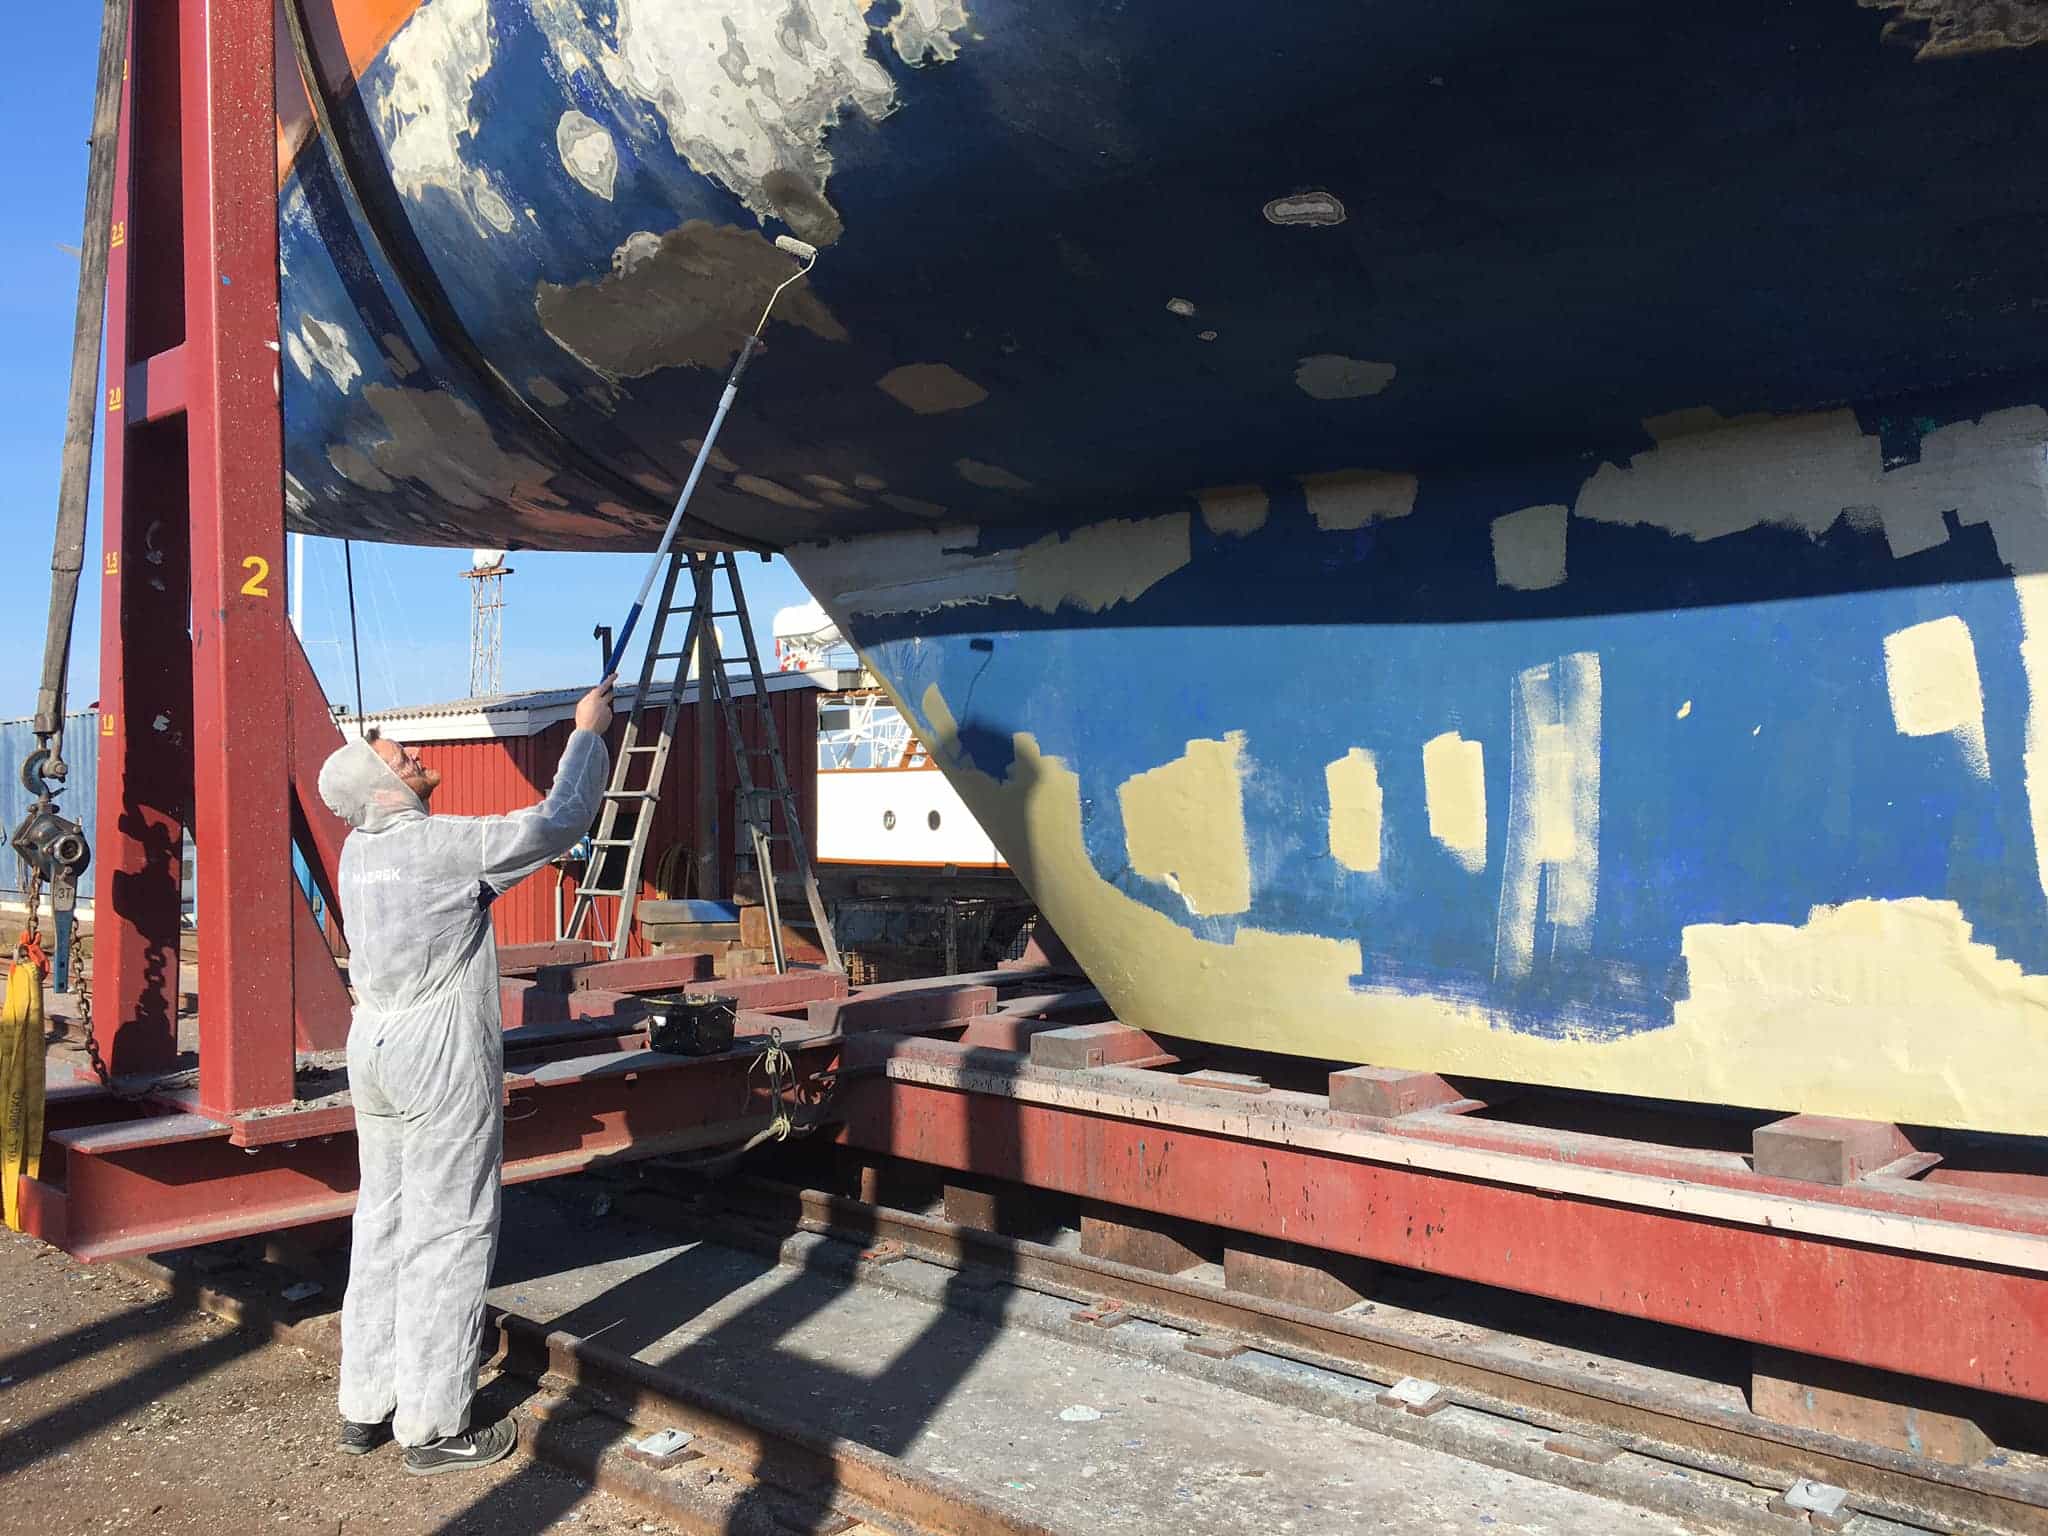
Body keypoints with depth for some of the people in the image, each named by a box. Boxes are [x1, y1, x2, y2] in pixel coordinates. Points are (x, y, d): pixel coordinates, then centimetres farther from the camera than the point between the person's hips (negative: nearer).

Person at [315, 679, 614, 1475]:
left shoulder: (360, 850, 8)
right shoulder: (446, 844, -17)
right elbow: (557, 822, -9)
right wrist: (588, 731, 2)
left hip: (374, 1050, 8)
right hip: (442, 1059, -8)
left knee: (383, 1223, 16)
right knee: (447, 1235, 1)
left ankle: (365, 1406, 25)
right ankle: (432, 1427, 8)